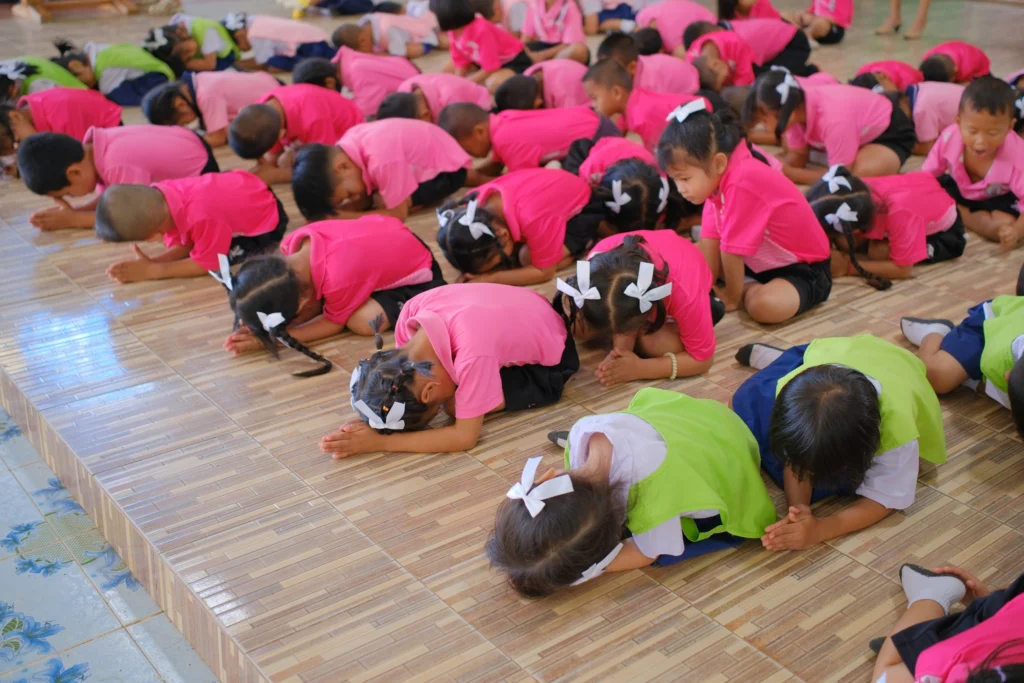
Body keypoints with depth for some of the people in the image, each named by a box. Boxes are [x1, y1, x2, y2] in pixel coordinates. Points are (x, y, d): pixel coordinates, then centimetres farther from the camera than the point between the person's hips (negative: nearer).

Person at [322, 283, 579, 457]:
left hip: (549, 360, -6)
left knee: (457, 406, -19)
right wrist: (371, 422, -25)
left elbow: (465, 437, -34)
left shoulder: (473, 354, -43)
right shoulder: (413, 310, -25)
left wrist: (380, 441, -35)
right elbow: (405, 372, -9)